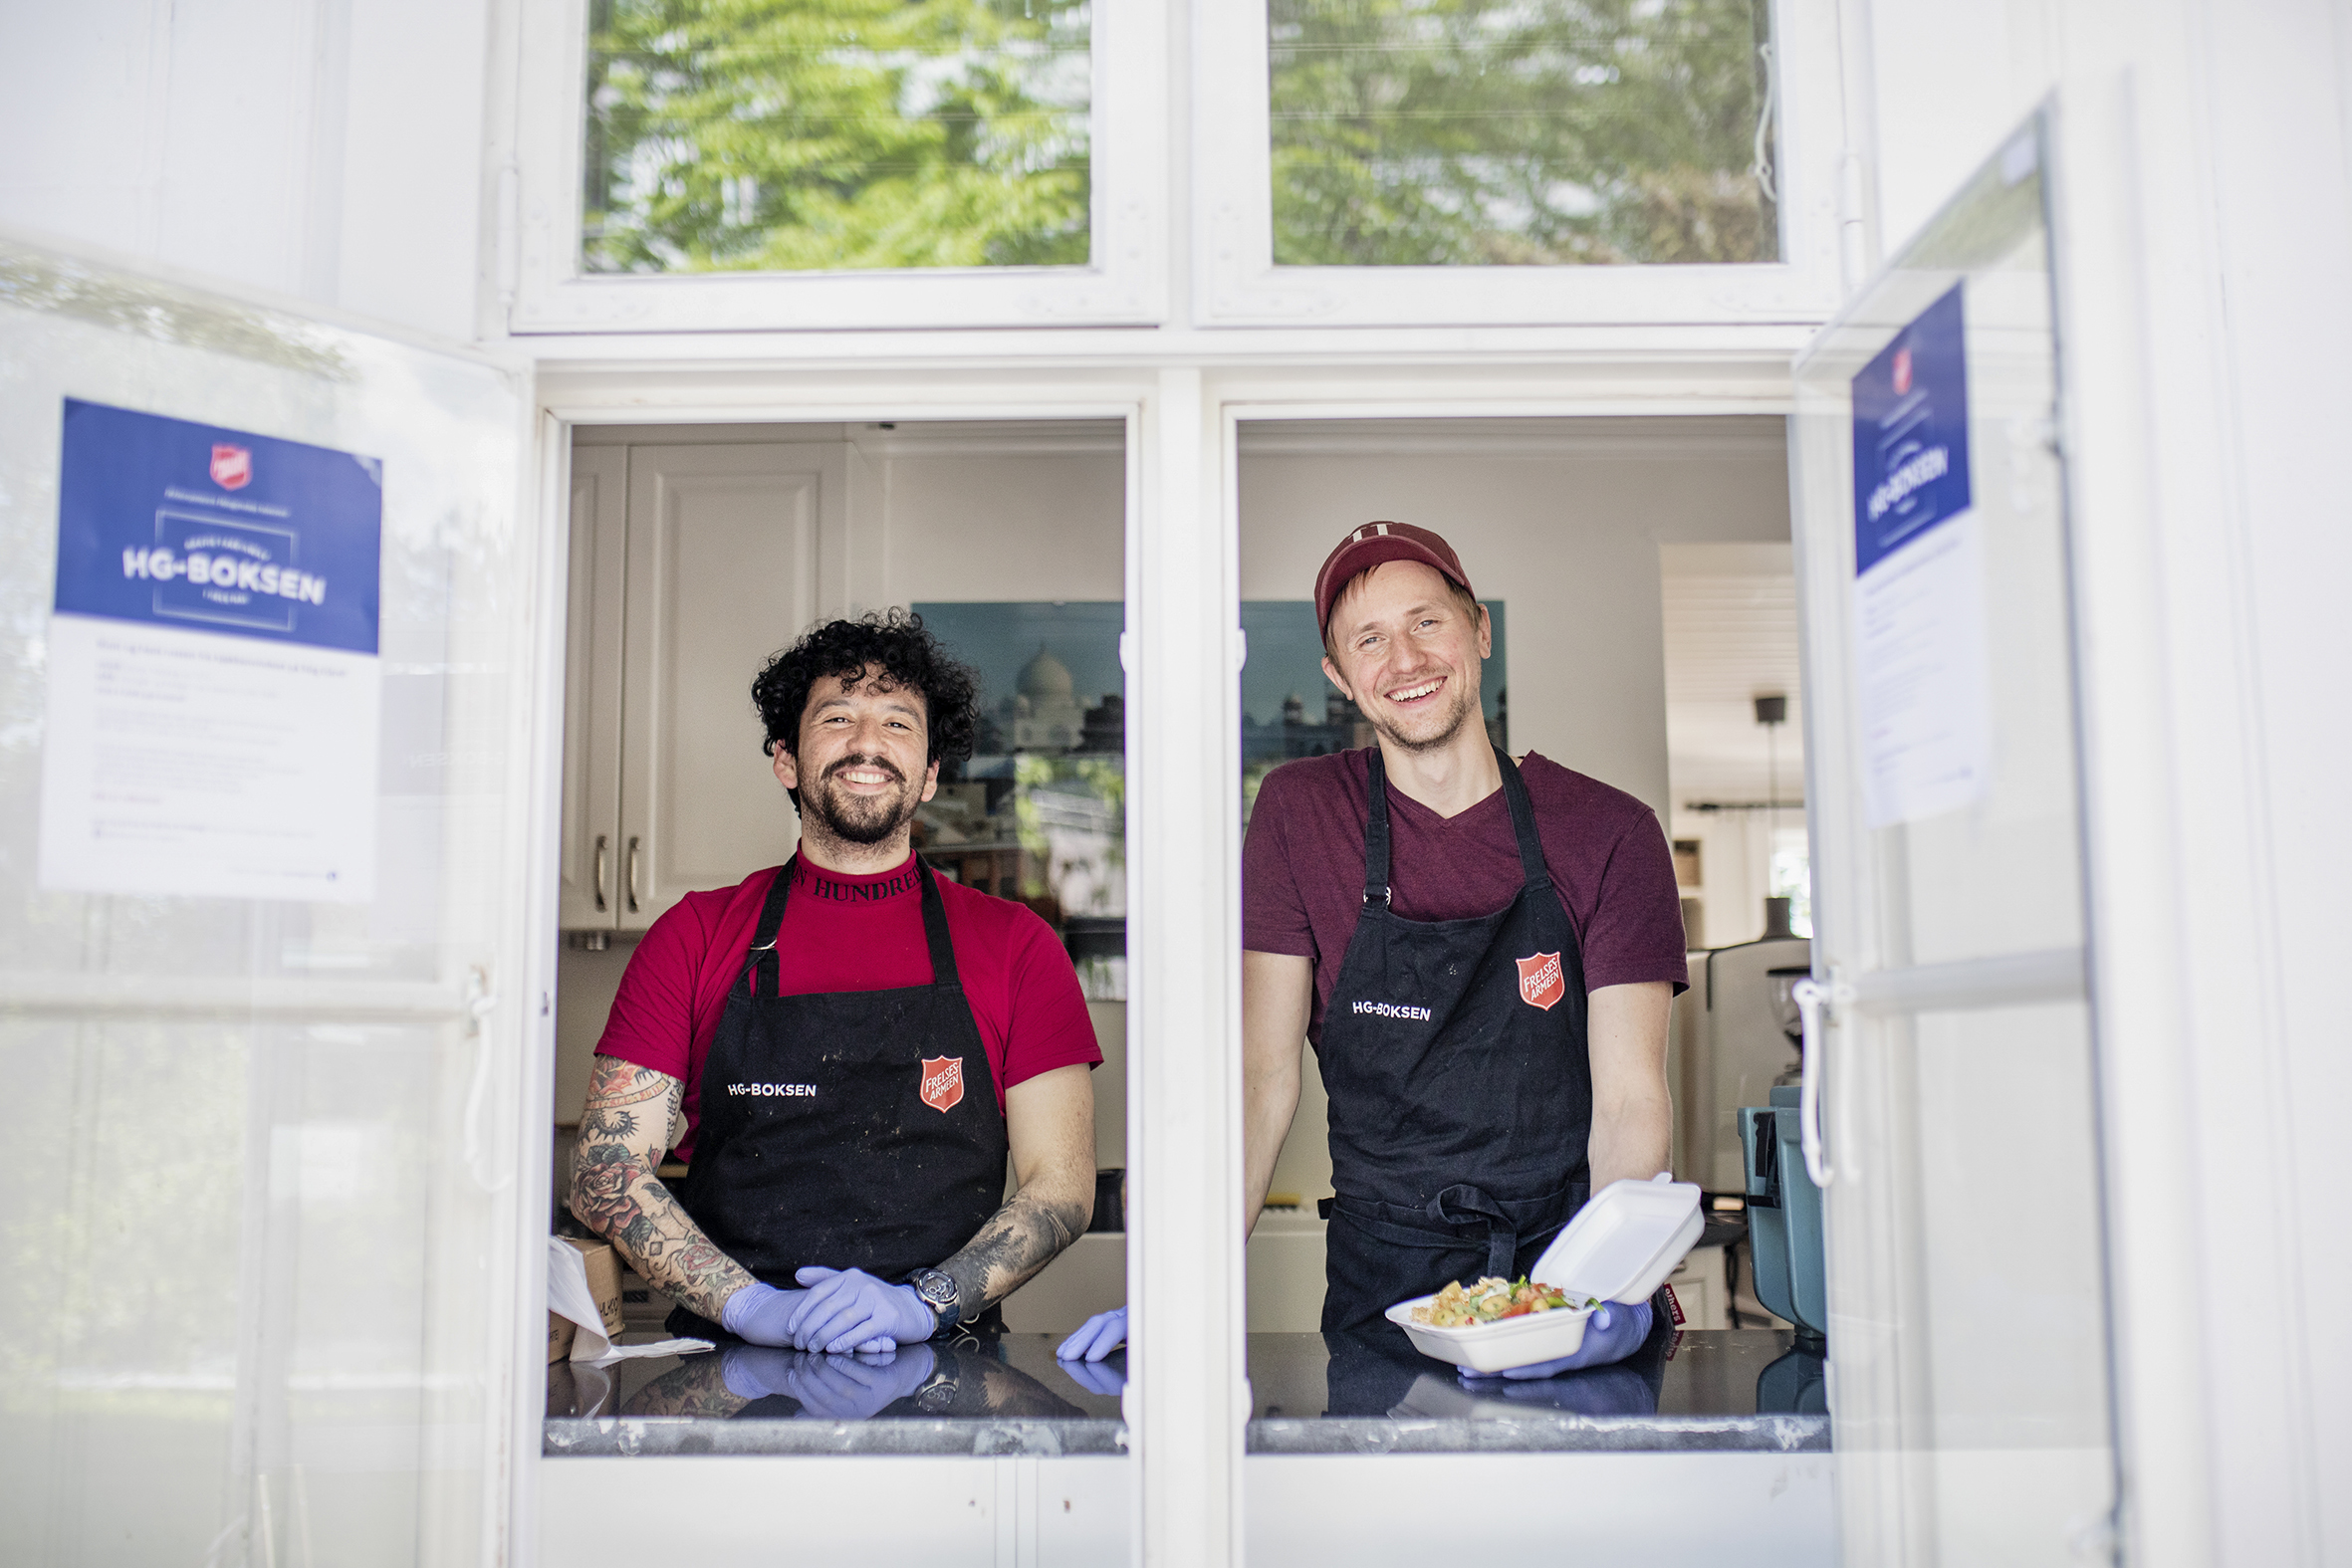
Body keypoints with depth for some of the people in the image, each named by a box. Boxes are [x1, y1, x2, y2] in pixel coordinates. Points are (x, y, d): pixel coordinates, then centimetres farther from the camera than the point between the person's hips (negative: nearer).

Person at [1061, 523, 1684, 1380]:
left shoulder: (1610, 832, 1)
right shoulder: (1299, 811, 3)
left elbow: (1629, 1096, -4)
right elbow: (1263, 1074, 0)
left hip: (1566, 1270, 0)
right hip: (1383, 1283, 0)